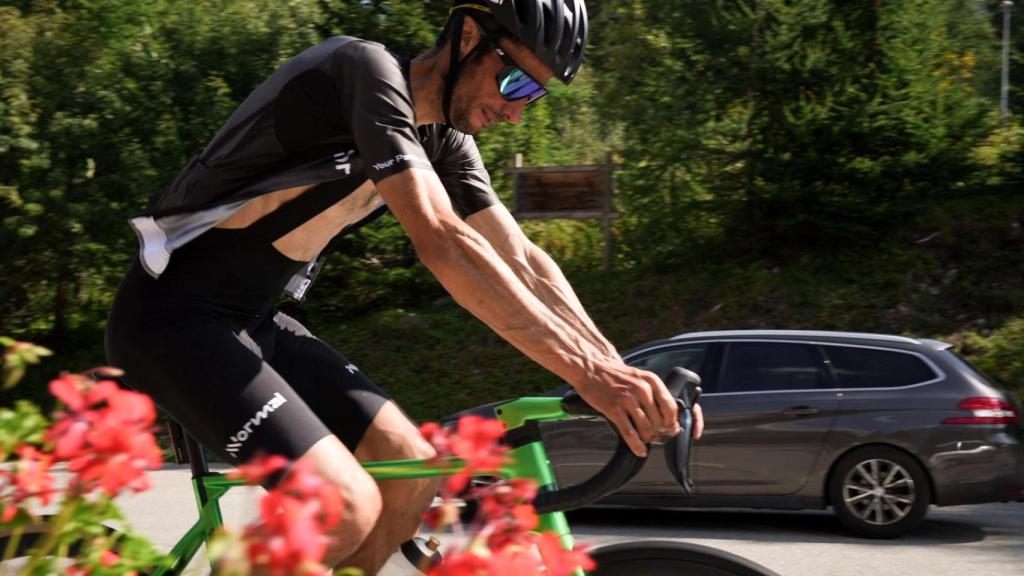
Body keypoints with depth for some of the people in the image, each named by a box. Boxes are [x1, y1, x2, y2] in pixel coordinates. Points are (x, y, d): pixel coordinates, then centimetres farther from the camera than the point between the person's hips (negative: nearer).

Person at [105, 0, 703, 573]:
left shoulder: (443, 139, 7)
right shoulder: (369, 71, -21)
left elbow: (521, 260, 6)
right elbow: (442, 243, -32)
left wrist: (616, 369, -7)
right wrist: (585, 371, -36)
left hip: (253, 318, 9)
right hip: (175, 317, -9)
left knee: (413, 472, 3)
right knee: (350, 508, -22)